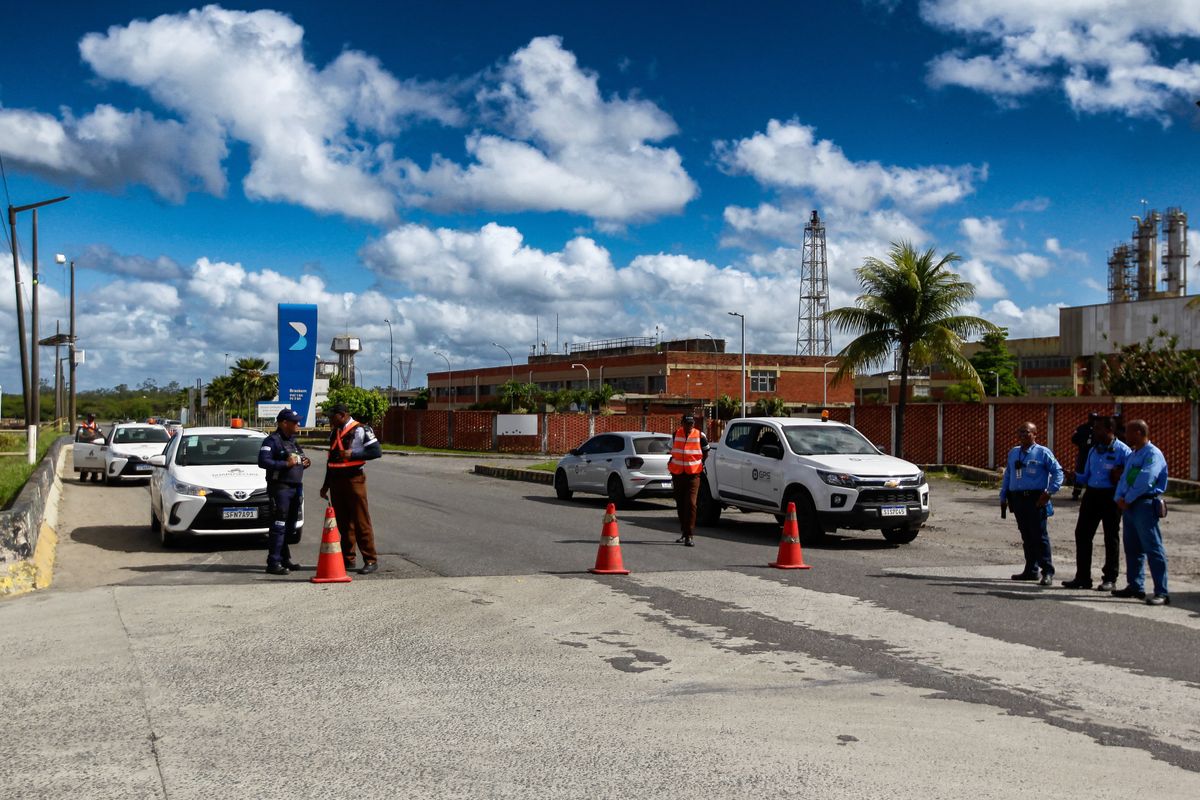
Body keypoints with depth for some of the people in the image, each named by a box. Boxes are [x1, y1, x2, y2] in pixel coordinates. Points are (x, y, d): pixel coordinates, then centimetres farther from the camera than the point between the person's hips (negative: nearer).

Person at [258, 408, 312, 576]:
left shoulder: (293, 441, 20)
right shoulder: (272, 441, -8)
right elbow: (263, 461, -19)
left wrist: (304, 463, 9)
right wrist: (286, 463, -23)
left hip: (295, 487, 9)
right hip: (280, 488, -9)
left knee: (289, 527, 13)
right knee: (278, 527, -9)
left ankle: (284, 559, 23)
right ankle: (273, 563, -8)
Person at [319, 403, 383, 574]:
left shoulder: (360, 430, -7)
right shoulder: (334, 432, 16)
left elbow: (377, 451, -13)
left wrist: (353, 454, -20)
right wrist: (326, 485, 22)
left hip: (353, 479, -7)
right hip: (336, 481, 7)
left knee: (361, 522, -6)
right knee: (343, 523, 9)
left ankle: (371, 560, -3)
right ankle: (348, 559, 16)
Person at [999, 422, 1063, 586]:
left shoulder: (1043, 452, -2)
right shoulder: (1013, 453, 16)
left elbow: (1057, 472, -5)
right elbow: (1007, 476, 21)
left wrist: (1049, 492, -13)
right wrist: (1003, 498, 18)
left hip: (1036, 499, -6)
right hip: (1017, 498, 6)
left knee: (1039, 535, -8)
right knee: (1026, 536, 11)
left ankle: (1047, 572, -4)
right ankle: (1031, 570, 18)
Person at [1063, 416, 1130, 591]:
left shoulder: (1122, 450, -6)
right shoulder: (1093, 450, 15)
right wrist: (1074, 476, 1)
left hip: (1111, 496, -6)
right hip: (1091, 494, 7)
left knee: (1111, 537, 3)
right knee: (1082, 534, 5)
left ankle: (1109, 579, 13)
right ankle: (1082, 577, 13)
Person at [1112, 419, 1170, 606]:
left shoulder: (1153, 454, -10)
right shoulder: (1132, 455, 19)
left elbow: (1144, 481, -19)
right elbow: (1124, 479, 15)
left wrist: (1127, 500, -12)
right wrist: (1120, 499, -1)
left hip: (1145, 504, -9)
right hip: (1129, 506, 9)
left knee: (1153, 548, -10)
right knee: (1132, 548, 15)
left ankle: (1162, 592, -10)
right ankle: (1135, 587, 25)